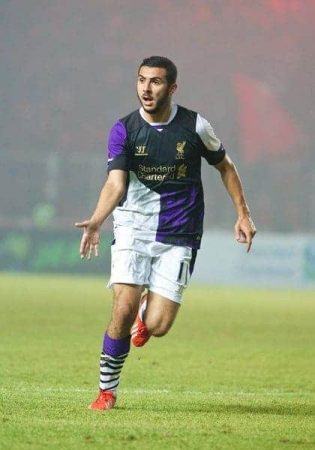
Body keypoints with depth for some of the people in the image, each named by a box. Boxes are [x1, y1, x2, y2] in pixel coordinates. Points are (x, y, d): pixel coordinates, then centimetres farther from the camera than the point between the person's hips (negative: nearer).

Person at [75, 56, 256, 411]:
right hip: (133, 229, 0)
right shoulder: (124, 130, -6)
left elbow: (225, 166, 12)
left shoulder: (194, 126, -4)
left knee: (157, 325, -11)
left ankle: (147, 314, 30)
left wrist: (243, 214, 9)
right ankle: (107, 391, 4)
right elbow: (115, 184, -17)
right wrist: (96, 221, -35)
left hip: (178, 237, 0)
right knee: (124, 309, -16)